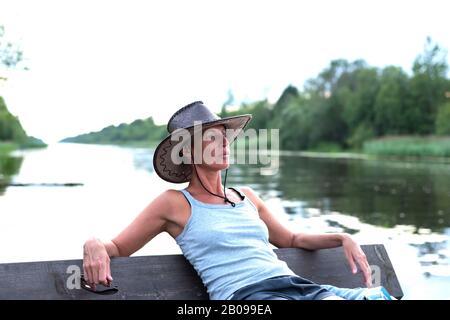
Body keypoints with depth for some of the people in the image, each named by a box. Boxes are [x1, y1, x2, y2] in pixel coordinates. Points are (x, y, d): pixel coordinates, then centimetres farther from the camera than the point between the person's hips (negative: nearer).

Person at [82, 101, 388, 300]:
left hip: (296, 284, 6)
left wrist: (342, 238, 20)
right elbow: (117, 247, 12)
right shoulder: (175, 204, 8)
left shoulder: (247, 197, 23)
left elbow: (291, 239, 35)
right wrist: (94, 246, -12)